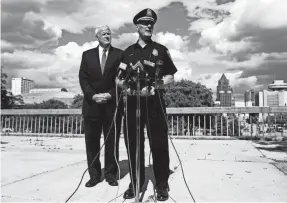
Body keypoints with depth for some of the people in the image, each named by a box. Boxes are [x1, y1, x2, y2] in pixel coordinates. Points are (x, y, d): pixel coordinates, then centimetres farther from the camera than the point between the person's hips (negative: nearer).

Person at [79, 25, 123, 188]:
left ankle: (111, 174, 15)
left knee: (112, 140, 3)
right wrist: (92, 95, -10)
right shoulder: (87, 55, 12)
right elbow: (83, 78, 4)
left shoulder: (119, 54, 7)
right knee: (92, 140, 4)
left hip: (112, 104, -1)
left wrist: (110, 94, -11)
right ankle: (94, 174, 16)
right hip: (91, 104, 2)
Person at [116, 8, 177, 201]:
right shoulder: (128, 52, 14)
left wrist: (155, 86, -13)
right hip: (133, 101, 2)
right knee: (133, 142, 5)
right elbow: (119, 78, 12)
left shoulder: (161, 50, 9)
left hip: (154, 101, -2)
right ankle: (136, 182, 20)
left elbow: (171, 77, 5)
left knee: (158, 142, -1)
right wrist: (126, 85, -11)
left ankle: (162, 184, 12)